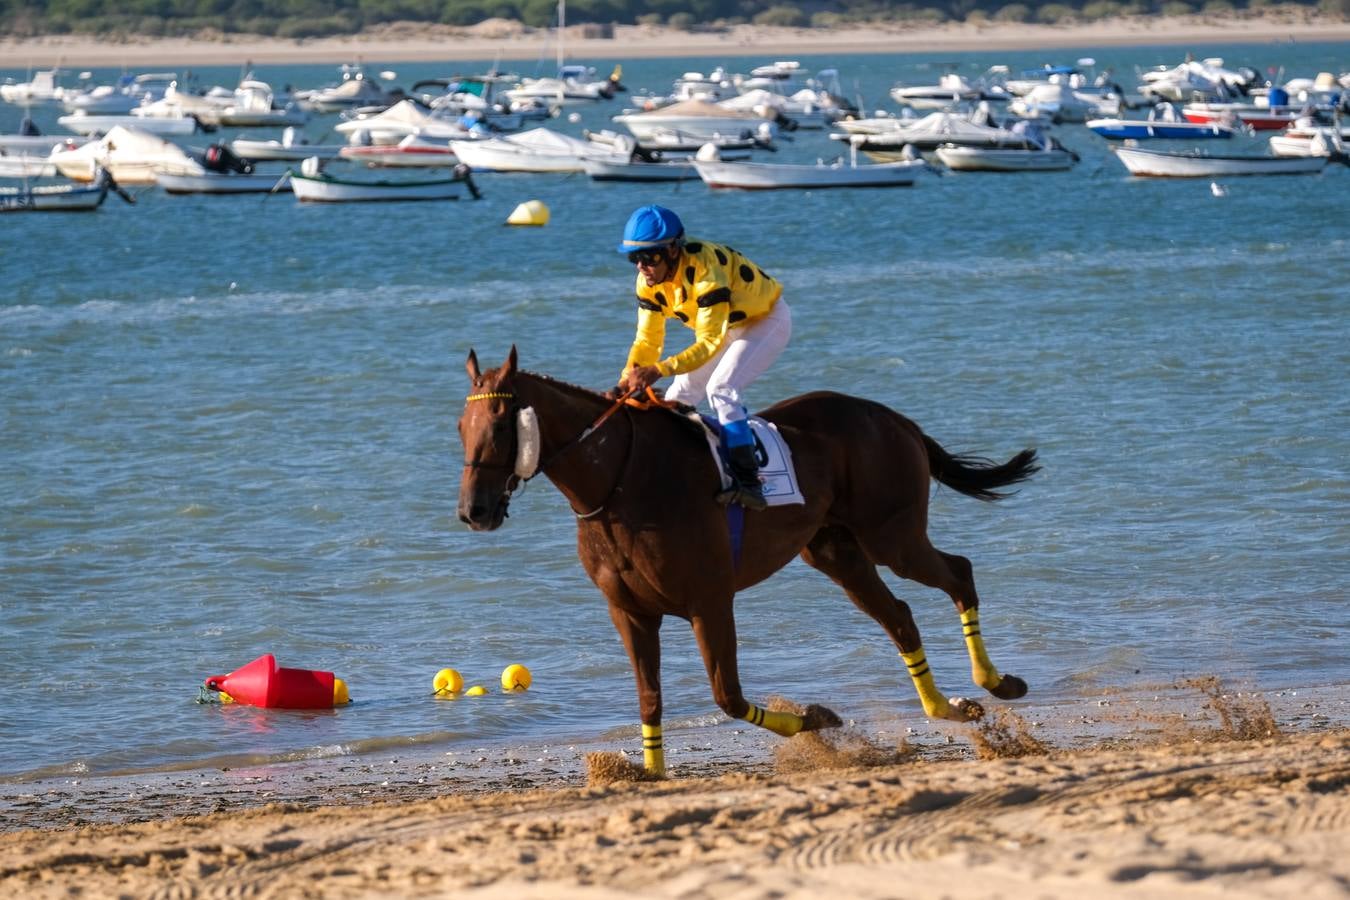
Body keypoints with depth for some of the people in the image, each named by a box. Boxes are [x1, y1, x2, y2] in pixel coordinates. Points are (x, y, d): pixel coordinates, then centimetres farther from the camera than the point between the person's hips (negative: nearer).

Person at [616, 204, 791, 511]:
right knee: (678, 398, 3)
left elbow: (710, 342, -38)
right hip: (726, 328, 8)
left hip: (767, 321, -8)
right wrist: (627, 381, -25)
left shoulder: (704, 268, -38)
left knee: (720, 387, -28)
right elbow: (647, 339, -9)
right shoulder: (648, 281, -14)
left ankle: (749, 482, -34)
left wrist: (659, 370, -47)